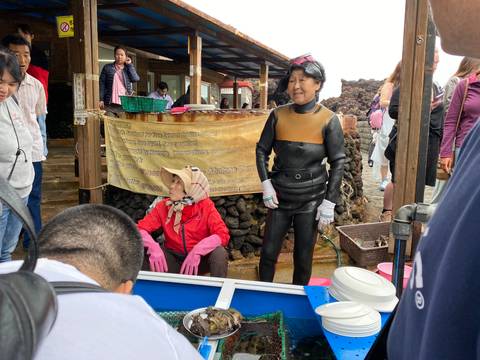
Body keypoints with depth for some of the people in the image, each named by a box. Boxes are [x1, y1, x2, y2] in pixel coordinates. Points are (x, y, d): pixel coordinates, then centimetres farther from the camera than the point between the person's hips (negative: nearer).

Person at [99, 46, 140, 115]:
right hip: (110, 104, -1)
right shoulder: (107, 68, 11)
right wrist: (101, 100, -2)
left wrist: (129, 64, 1)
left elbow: (136, 79, -5)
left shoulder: (129, 68, 15)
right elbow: (102, 84, 7)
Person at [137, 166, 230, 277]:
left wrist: (197, 251, -39)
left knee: (219, 253, -32)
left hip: (200, 259, -2)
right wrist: (153, 247, -35)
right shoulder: (163, 206, -9)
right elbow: (140, 229, -15)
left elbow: (223, 235, -25)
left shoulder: (205, 206, -16)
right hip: (174, 258, 2)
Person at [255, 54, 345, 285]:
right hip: (280, 195, 2)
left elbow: (338, 162, -6)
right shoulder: (278, 115, -2)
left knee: (303, 256, 10)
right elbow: (262, 150, 7)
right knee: (268, 251, 9)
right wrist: (266, 184, -4)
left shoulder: (328, 120, -9)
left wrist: (329, 203, -8)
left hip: (311, 198, -2)